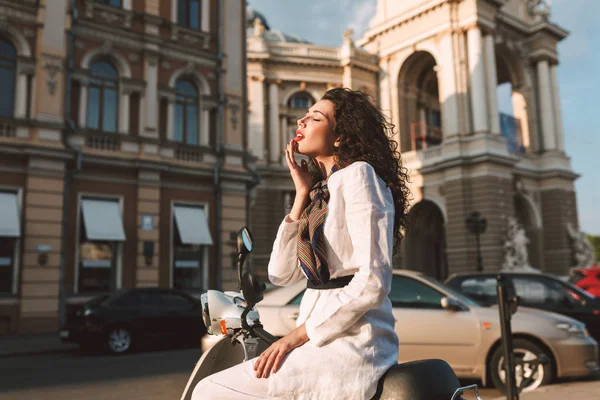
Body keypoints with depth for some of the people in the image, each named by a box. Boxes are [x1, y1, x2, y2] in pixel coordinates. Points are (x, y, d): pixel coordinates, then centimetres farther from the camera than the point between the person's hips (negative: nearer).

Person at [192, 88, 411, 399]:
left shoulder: (358, 174, -7)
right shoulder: (322, 192, 18)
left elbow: (373, 281, -17)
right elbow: (281, 274, 9)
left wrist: (298, 335, -14)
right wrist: (302, 195, 7)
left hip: (352, 344, -8)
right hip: (327, 338, 8)